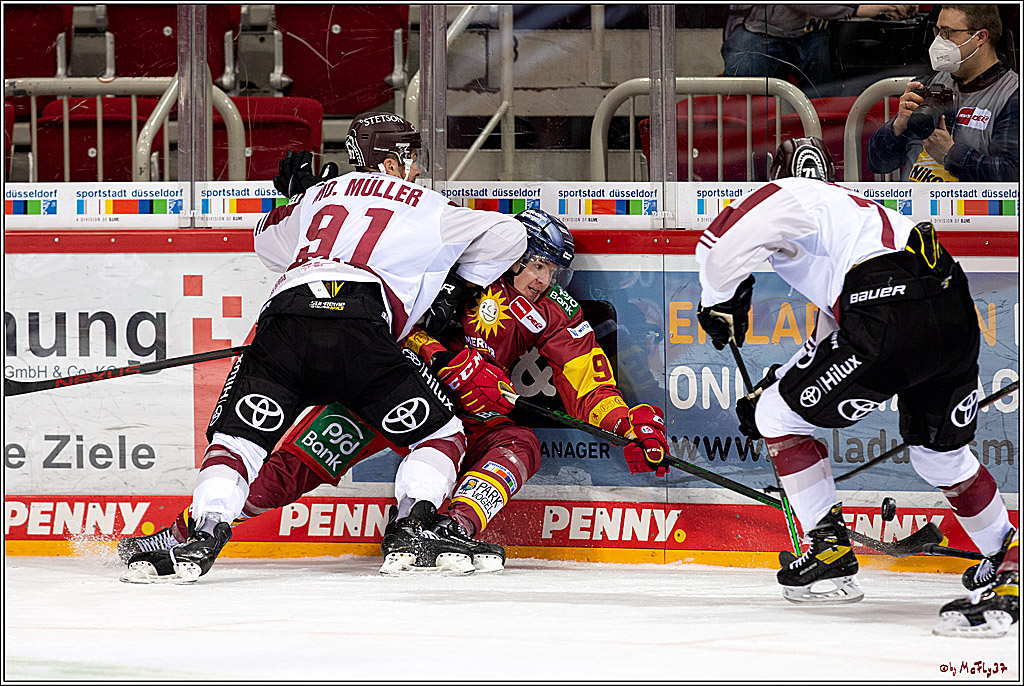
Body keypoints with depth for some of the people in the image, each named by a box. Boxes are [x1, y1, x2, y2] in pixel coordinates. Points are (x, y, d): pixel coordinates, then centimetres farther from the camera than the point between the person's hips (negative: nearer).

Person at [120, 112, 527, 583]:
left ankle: (204, 538, -18)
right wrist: (460, 286, 36)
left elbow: (269, 241, 48)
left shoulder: (319, 195, 32)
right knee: (441, 433, 12)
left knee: (238, 435, 4)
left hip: (283, 318, 3)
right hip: (360, 325, -3)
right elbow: (506, 235, 22)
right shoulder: (427, 209, 21)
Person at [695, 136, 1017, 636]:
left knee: (777, 415, 10)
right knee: (942, 453, 30)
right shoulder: (850, 208, 37)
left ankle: (830, 549, 8)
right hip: (957, 314, 8)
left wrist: (720, 302, 11)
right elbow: (835, 330, 39)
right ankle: (1008, 561, 38)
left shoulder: (787, 197, 13)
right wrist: (778, 385, 39)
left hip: (891, 322, -8)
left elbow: (721, 244, -8)